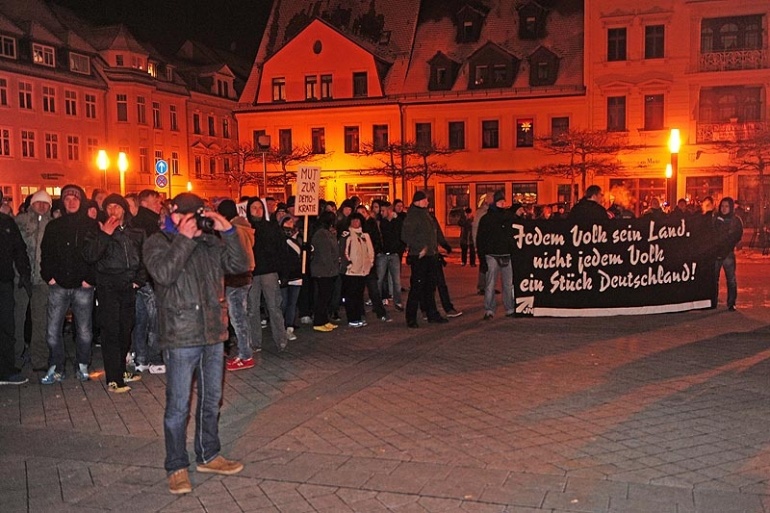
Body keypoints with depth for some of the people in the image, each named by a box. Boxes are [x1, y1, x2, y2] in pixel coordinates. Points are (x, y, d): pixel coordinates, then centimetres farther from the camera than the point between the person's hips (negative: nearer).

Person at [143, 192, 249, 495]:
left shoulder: (211, 242, 10)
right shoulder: (158, 243, -3)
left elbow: (240, 265, 1)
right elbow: (164, 274, -21)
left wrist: (228, 231, -8)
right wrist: (185, 239, -19)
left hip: (214, 334, 5)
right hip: (181, 336, -5)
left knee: (211, 400, 16)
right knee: (178, 406, 2)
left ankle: (208, 456, 31)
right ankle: (176, 467, 15)